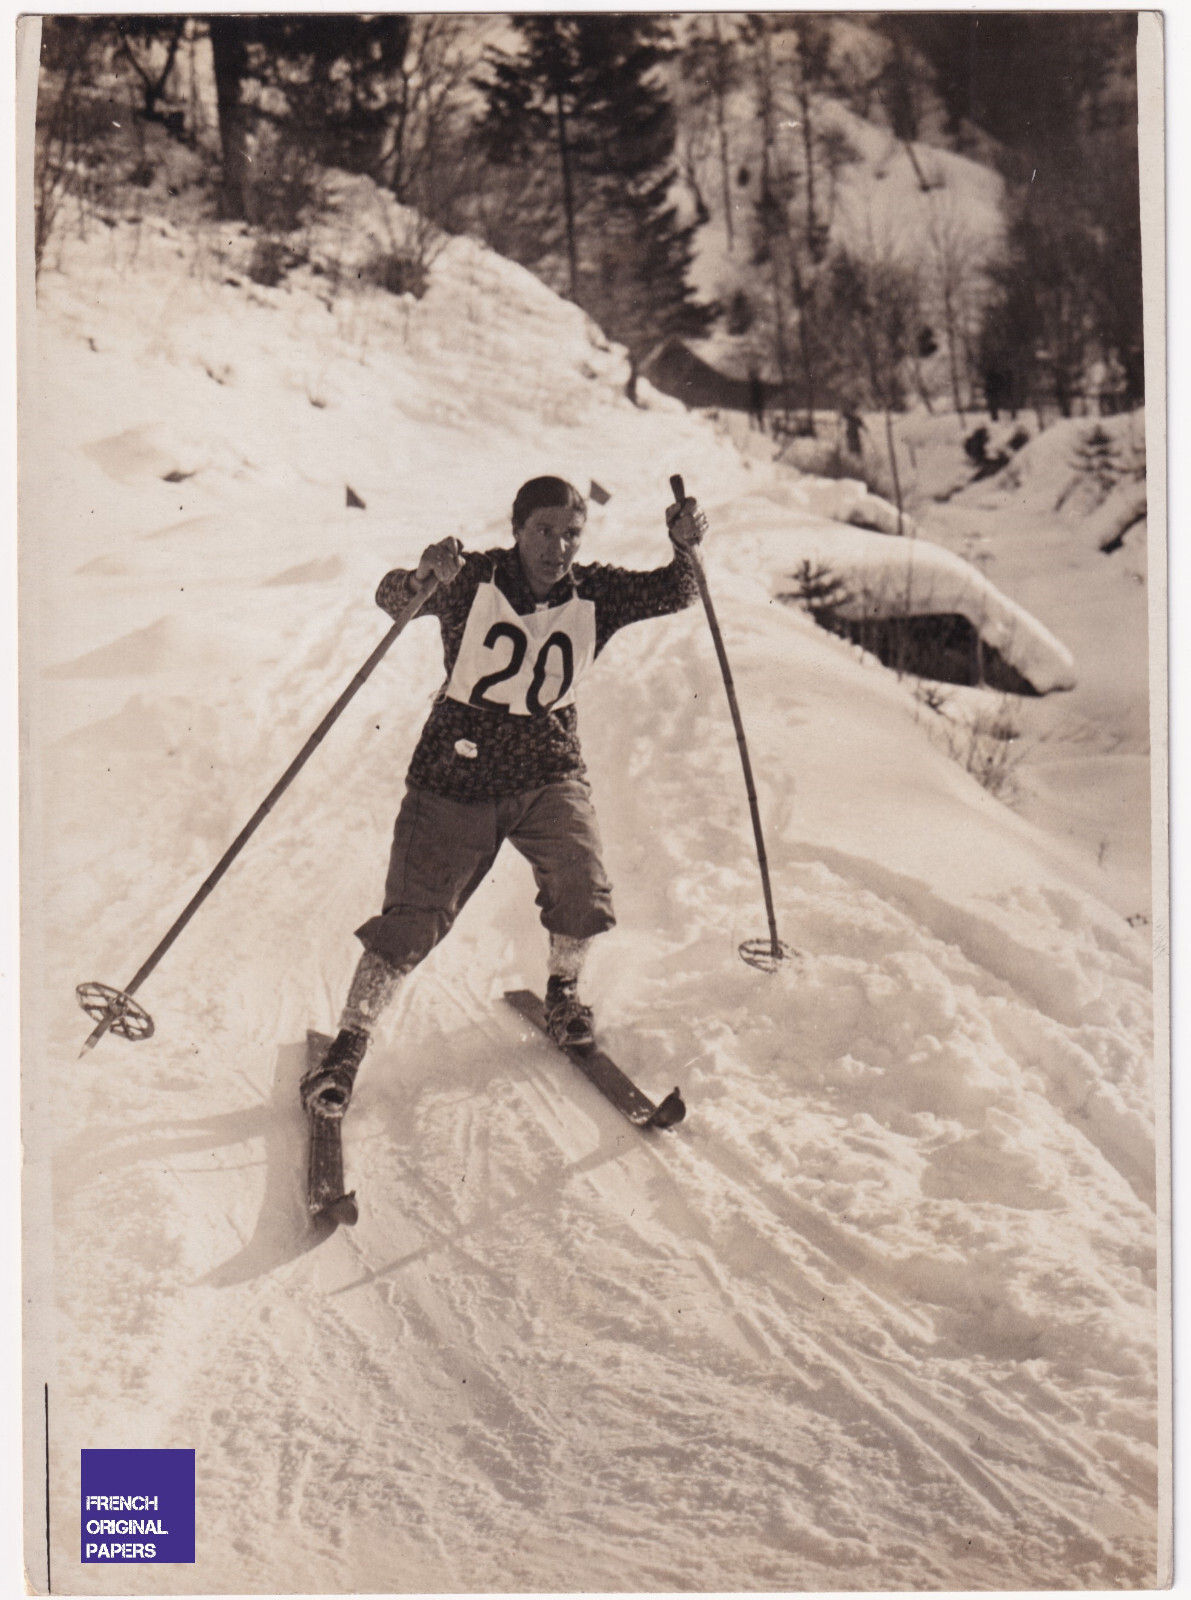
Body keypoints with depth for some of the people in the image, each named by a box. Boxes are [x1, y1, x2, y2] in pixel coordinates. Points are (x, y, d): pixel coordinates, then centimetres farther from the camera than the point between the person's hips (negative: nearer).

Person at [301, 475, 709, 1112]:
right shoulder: (473, 580, -9)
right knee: (411, 919, -7)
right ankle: (348, 1045, 9)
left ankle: (562, 989, 12)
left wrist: (684, 547, -23)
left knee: (582, 887, -20)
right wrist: (423, 578, -40)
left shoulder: (594, 594, -1)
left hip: (547, 774, 2)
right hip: (454, 777, -2)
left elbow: (672, 593, -2)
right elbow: (392, 600, -17)